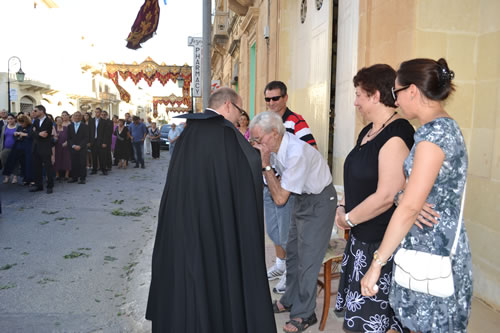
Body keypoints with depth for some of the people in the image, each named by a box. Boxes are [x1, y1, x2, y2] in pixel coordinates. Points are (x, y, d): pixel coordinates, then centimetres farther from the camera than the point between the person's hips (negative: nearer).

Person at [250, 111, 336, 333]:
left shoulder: (297, 153, -34)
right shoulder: (274, 146, -10)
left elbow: (280, 198, -29)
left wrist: (266, 165, -29)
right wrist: (256, 156, -11)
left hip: (319, 201, -8)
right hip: (302, 197, 9)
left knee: (307, 259, -2)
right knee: (292, 252, 17)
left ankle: (304, 314, 16)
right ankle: (290, 301, 35)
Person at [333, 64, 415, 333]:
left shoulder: (396, 136, -19)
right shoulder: (368, 131, 9)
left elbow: (386, 196, -23)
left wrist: (348, 219, -12)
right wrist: (342, 207, 2)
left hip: (382, 241, -9)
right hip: (362, 235, 9)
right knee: (361, 309, 19)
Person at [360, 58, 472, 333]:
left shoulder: (434, 132, -20)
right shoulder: (446, 126, 10)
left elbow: (410, 208, -25)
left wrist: (377, 263, -21)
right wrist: (403, 195, -7)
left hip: (431, 251, -9)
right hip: (430, 246, 9)